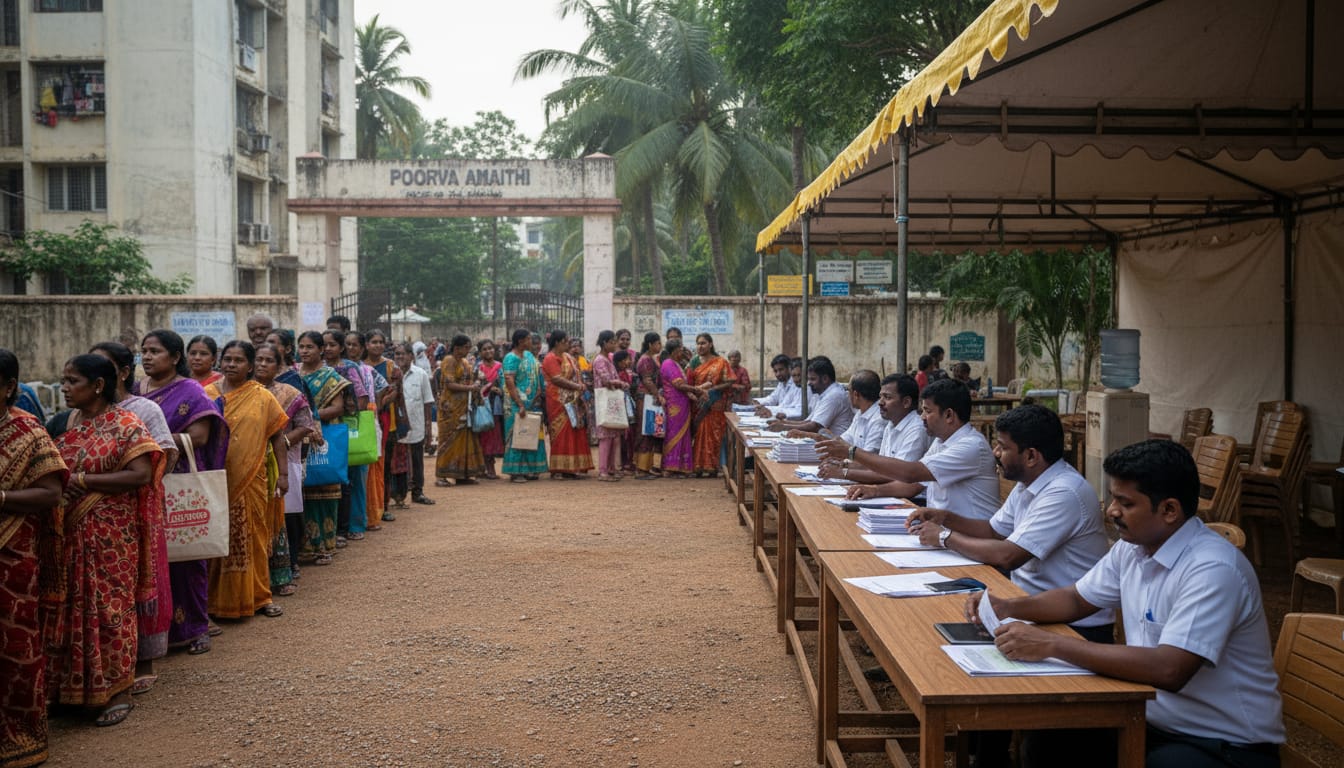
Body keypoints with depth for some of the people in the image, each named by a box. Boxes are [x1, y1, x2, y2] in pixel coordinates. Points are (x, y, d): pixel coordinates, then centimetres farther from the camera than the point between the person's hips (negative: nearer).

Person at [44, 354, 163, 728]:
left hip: (109, 535, -5)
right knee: (65, 607, 10)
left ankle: (118, 689, 12)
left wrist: (81, 479, -17)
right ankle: (66, 686, 23)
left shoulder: (126, 425, -8)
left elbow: (141, 475, -17)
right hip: (63, 535, 5)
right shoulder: (59, 423, 9)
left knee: (109, 607, 1)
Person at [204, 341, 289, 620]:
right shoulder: (208, 394, 3)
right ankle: (218, 598, 15)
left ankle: (258, 595, 21)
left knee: (254, 537, 8)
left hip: (251, 480, 0)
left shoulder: (262, 397, 2)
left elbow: (277, 435, 4)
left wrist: (283, 474, -1)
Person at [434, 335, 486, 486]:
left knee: (464, 440, 7)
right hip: (451, 408, -8)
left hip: (464, 408, 8)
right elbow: (450, 384, -17)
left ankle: (462, 474, 13)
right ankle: (442, 476, -1)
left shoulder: (464, 362, 16)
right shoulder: (449, 361, -9)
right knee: (450, 440, -6)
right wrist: (470, 388, -16)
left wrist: (474, 392, 4)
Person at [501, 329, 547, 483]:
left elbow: (538, 372, 21)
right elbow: (509, 383, -17)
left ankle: (528, 470, 17)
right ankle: (514, 472, 0)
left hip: (531, 402, 8)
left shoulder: (529, 355, 13)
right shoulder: (511, 358, -11)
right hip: (517, 404, -8)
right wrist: (520, 405, -22)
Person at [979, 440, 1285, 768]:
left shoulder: (1213, 569, -25)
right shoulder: (1132, 547, 2)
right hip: (1155, 720, 8)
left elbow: (1169, 671, -35)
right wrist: (1008, 607, -3)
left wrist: (1052, 645, -32)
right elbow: (1076, 600, 17)